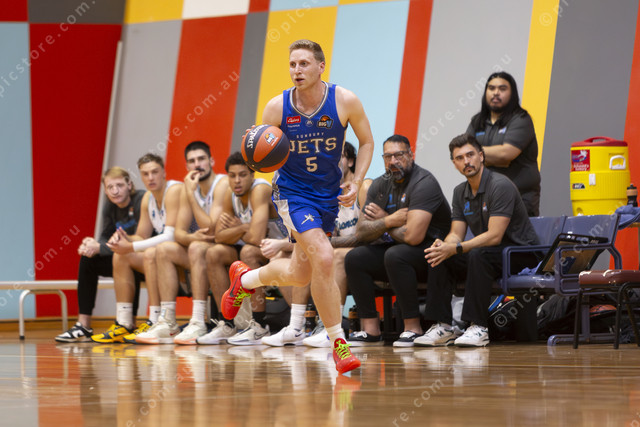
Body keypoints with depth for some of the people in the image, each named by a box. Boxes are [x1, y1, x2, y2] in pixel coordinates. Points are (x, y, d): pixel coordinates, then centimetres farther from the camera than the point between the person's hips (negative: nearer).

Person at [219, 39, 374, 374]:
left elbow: (366, 142, 1)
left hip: (329, 193, 3)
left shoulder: (345, 101, -14)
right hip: (292, 192, -3)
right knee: (324, 259, -23)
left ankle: (245, 279, 44)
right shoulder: (277, 108, -15)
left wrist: (357, 182, -12)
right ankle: (339, 343, -12)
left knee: (299, 275, 13)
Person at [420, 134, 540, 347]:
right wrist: (443, 245, -20)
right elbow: (456, 234, 5)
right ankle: (442, 326, -11)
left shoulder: (500, 185, -18)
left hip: (521, 253, -8)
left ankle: (478, 327, -35)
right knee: (438, 257, -11)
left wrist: (455, 249, -30)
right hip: (489, 254, 8)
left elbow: (494, 236, -25)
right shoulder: (460, 192, 8)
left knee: (478, 255, -36)